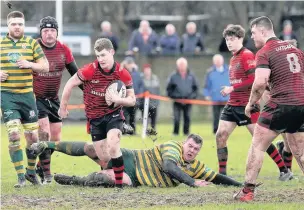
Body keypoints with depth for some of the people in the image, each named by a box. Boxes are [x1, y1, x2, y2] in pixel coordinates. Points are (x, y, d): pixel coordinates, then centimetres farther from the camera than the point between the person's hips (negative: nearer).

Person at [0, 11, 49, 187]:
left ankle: (31, 172, 26)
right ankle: (21, 177, -8)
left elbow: (45, 67, 5)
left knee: (33, 137, 4)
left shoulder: (32, 43, 6)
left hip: (27, 95, 2)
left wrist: (30, 64, -13)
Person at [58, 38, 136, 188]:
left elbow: (132, 100, -4)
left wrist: (118, 100, -25)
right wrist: (63, 108, 3)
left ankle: (119, 185, -18)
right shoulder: (90, 70, -17)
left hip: (113, 115, -1)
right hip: (95, 118, 1)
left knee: (112, 147, -25)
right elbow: (70, 85, -4)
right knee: (104, 159, 1)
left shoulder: (123, 74, -12)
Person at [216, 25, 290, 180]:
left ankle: (284, 171, 1)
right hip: (232, 105, 9)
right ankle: (222, 174, 7)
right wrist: (230, 90, 6)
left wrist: (232, 88, -18)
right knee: (220, 136, 0)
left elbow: (253, 80, -20)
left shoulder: (247, 55, -11)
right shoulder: (233, 58, 16)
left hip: (247, 105, -9)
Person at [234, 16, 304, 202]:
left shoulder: (264, 53, -6)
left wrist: (251, 103, -4)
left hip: (281, 105, -6)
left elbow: (260, 82, -18)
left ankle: (248, 191, 3)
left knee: (257, 146, 4)